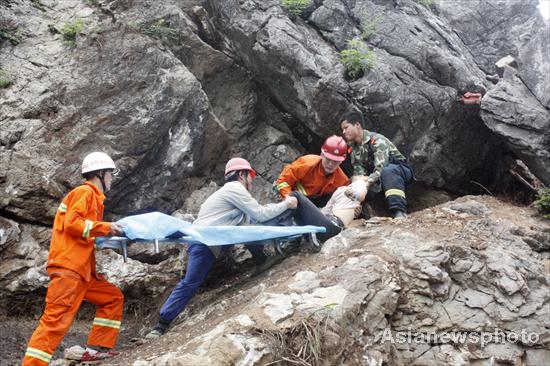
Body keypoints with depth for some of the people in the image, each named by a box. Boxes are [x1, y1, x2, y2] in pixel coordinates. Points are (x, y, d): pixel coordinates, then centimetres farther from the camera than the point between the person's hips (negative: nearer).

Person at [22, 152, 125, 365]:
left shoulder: (93, 196, 21)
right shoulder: (85, 192, -5)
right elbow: (71, 224, -18)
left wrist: (110, 234, 9)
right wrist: (105, 227, -13)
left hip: (83, 269, 10)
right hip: (67, 267, -10)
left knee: (113, 297, 13)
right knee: (56, 318, -13)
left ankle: (97, 348, 13)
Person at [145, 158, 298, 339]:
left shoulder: (232, 190, 24)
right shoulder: (235, 188, -10)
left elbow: (253, 215, 21)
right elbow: (260, 214, -13)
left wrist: (279, 205, 18)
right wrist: (286, 204, -1)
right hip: (204, 242, -10)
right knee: (189, 284, -11)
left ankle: (261, 261, 7)